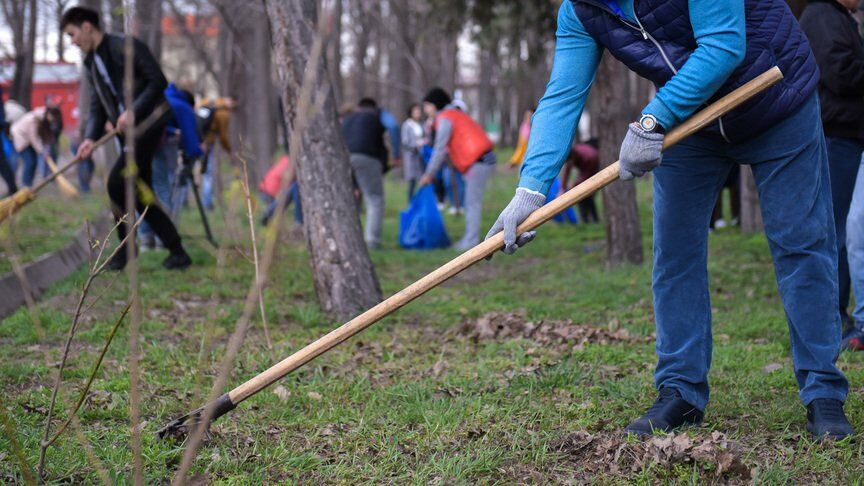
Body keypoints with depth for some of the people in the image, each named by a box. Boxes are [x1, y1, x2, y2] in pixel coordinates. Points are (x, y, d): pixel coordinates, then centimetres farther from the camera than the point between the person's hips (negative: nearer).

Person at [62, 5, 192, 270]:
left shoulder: (127, 48, -10)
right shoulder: (90, 65, 14)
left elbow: (158, 82, -14)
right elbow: (97, 107, 12)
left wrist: (133, 111, -21)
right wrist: (90, 138, -5)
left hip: (148, 125, -8)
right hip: (127, 132, 8)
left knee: (116, 182, -17)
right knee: (142, 196, 5)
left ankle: (127, 246, -3)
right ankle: (177, 252, 11)